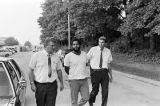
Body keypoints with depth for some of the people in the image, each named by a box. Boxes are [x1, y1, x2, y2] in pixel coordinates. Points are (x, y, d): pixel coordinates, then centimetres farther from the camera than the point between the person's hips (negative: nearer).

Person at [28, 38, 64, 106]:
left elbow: (59, 70, 13)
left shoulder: (56, 57, 5)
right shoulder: (36, 56, -3)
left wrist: (61, 83, 11)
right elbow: (31, 70, -3)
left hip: (52, 85, 2)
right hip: (40, 85, -2)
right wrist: (32, 84, -10)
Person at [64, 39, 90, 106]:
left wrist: (82, 75, 12)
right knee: (74, 100, 4)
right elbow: (66, 69, 1)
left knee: (86, 98, 4)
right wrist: (72, 76, 6)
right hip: (74, 80, -4)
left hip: (84, 80, 4)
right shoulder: (68, 56, -6)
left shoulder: (84, 54, 5)